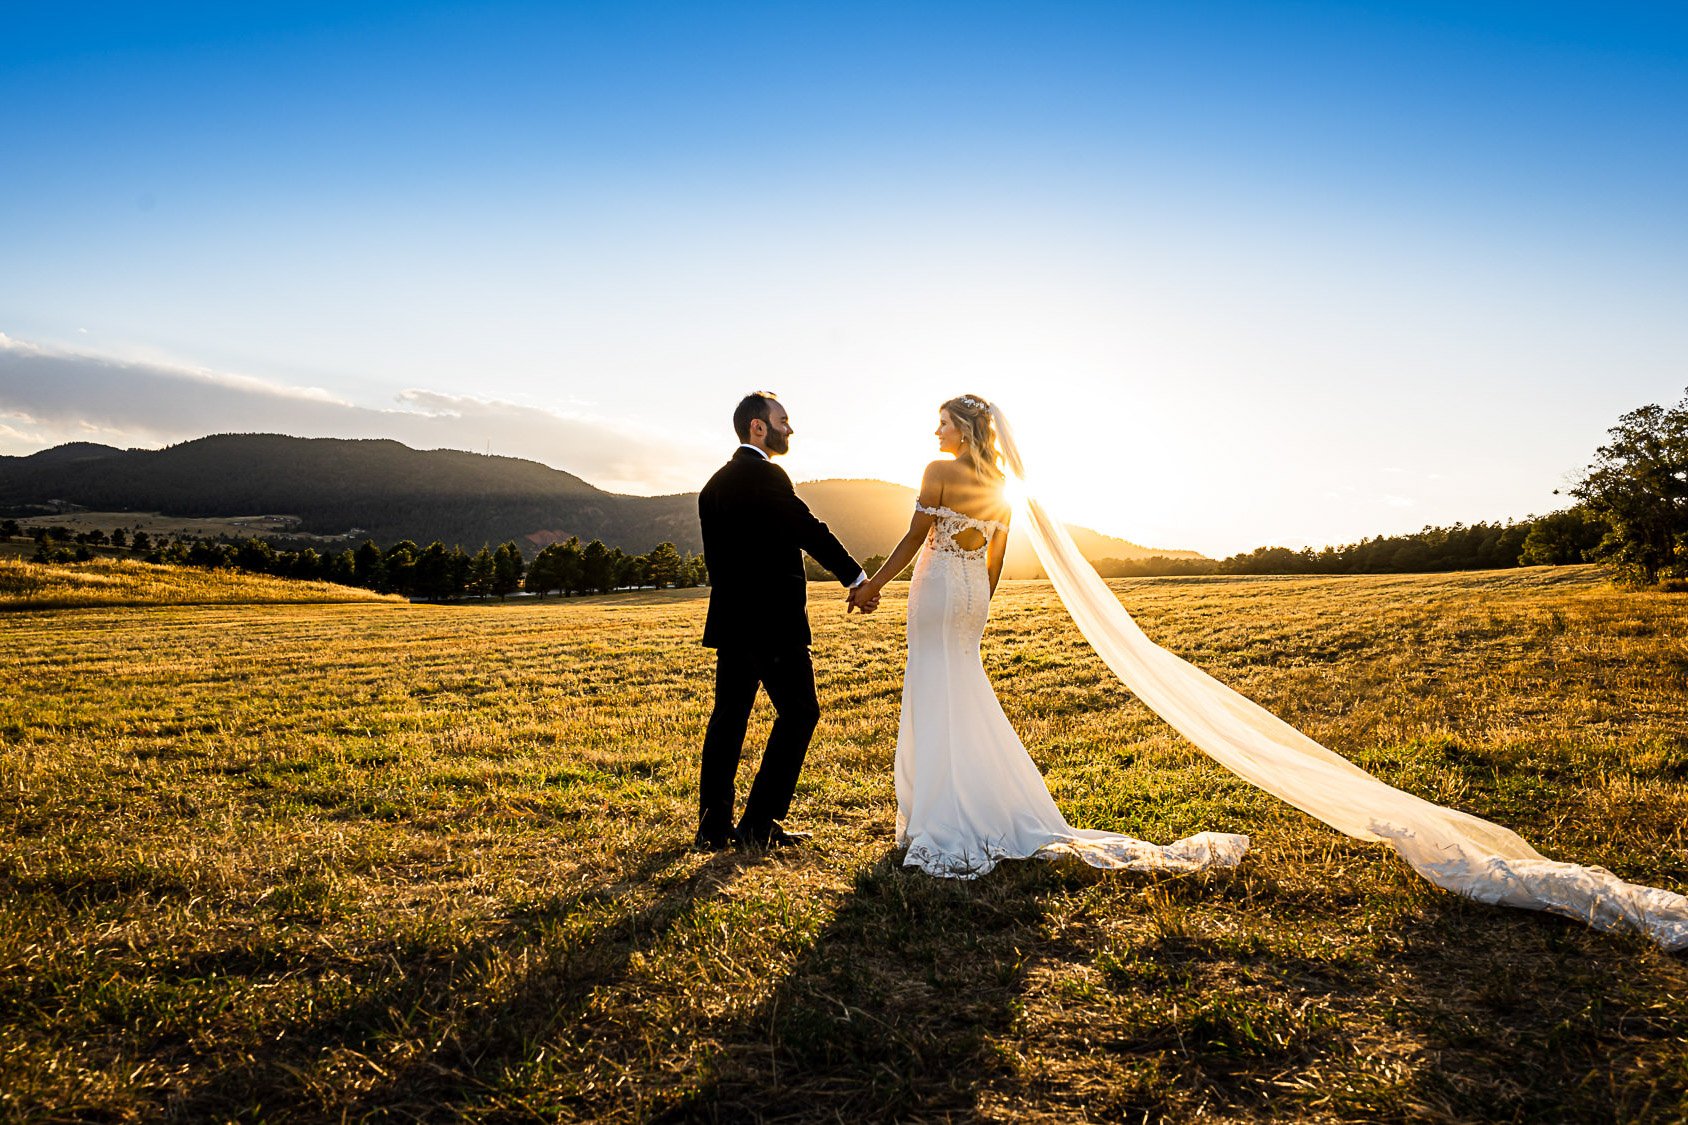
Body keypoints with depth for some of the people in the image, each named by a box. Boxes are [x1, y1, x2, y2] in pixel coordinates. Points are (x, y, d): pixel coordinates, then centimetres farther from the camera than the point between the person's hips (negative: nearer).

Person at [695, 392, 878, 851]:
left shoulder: (715, 484, 14)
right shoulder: (766, 475, -12)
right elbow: (811, 530, -13)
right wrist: (857, 579, -7)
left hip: (729, 620, 9)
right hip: (772, 619, -9)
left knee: (729, 714, 11)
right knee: (798, 712, 1)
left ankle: (714, 826, 15)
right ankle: (760, 824, 1)